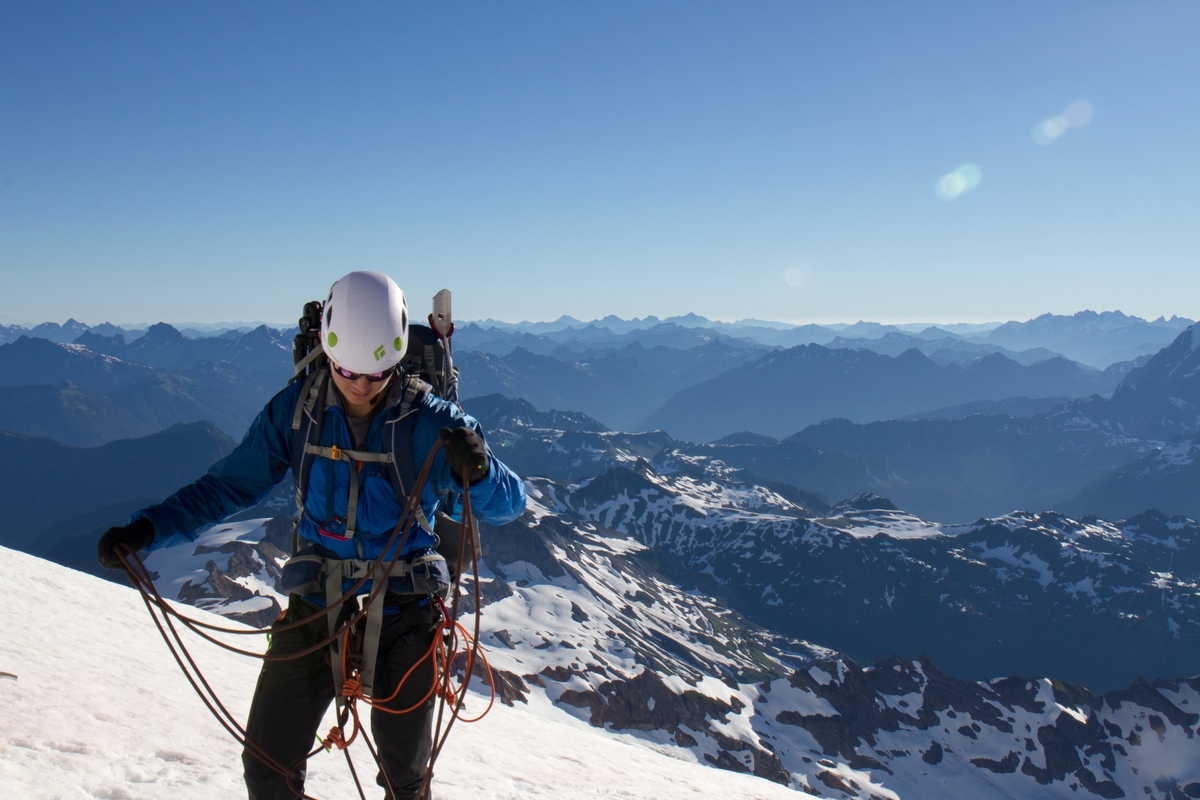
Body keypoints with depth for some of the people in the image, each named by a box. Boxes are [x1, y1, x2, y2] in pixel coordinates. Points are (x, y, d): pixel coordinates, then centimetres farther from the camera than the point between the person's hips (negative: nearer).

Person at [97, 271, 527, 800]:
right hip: (314, 612, 2)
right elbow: (229, 484, 3)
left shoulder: (428, 422, -14)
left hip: (401, 615, -2)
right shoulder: (295, 411, -6)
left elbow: (508, 505, -18)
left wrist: (478, 471, -41)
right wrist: (147, 528, -10)